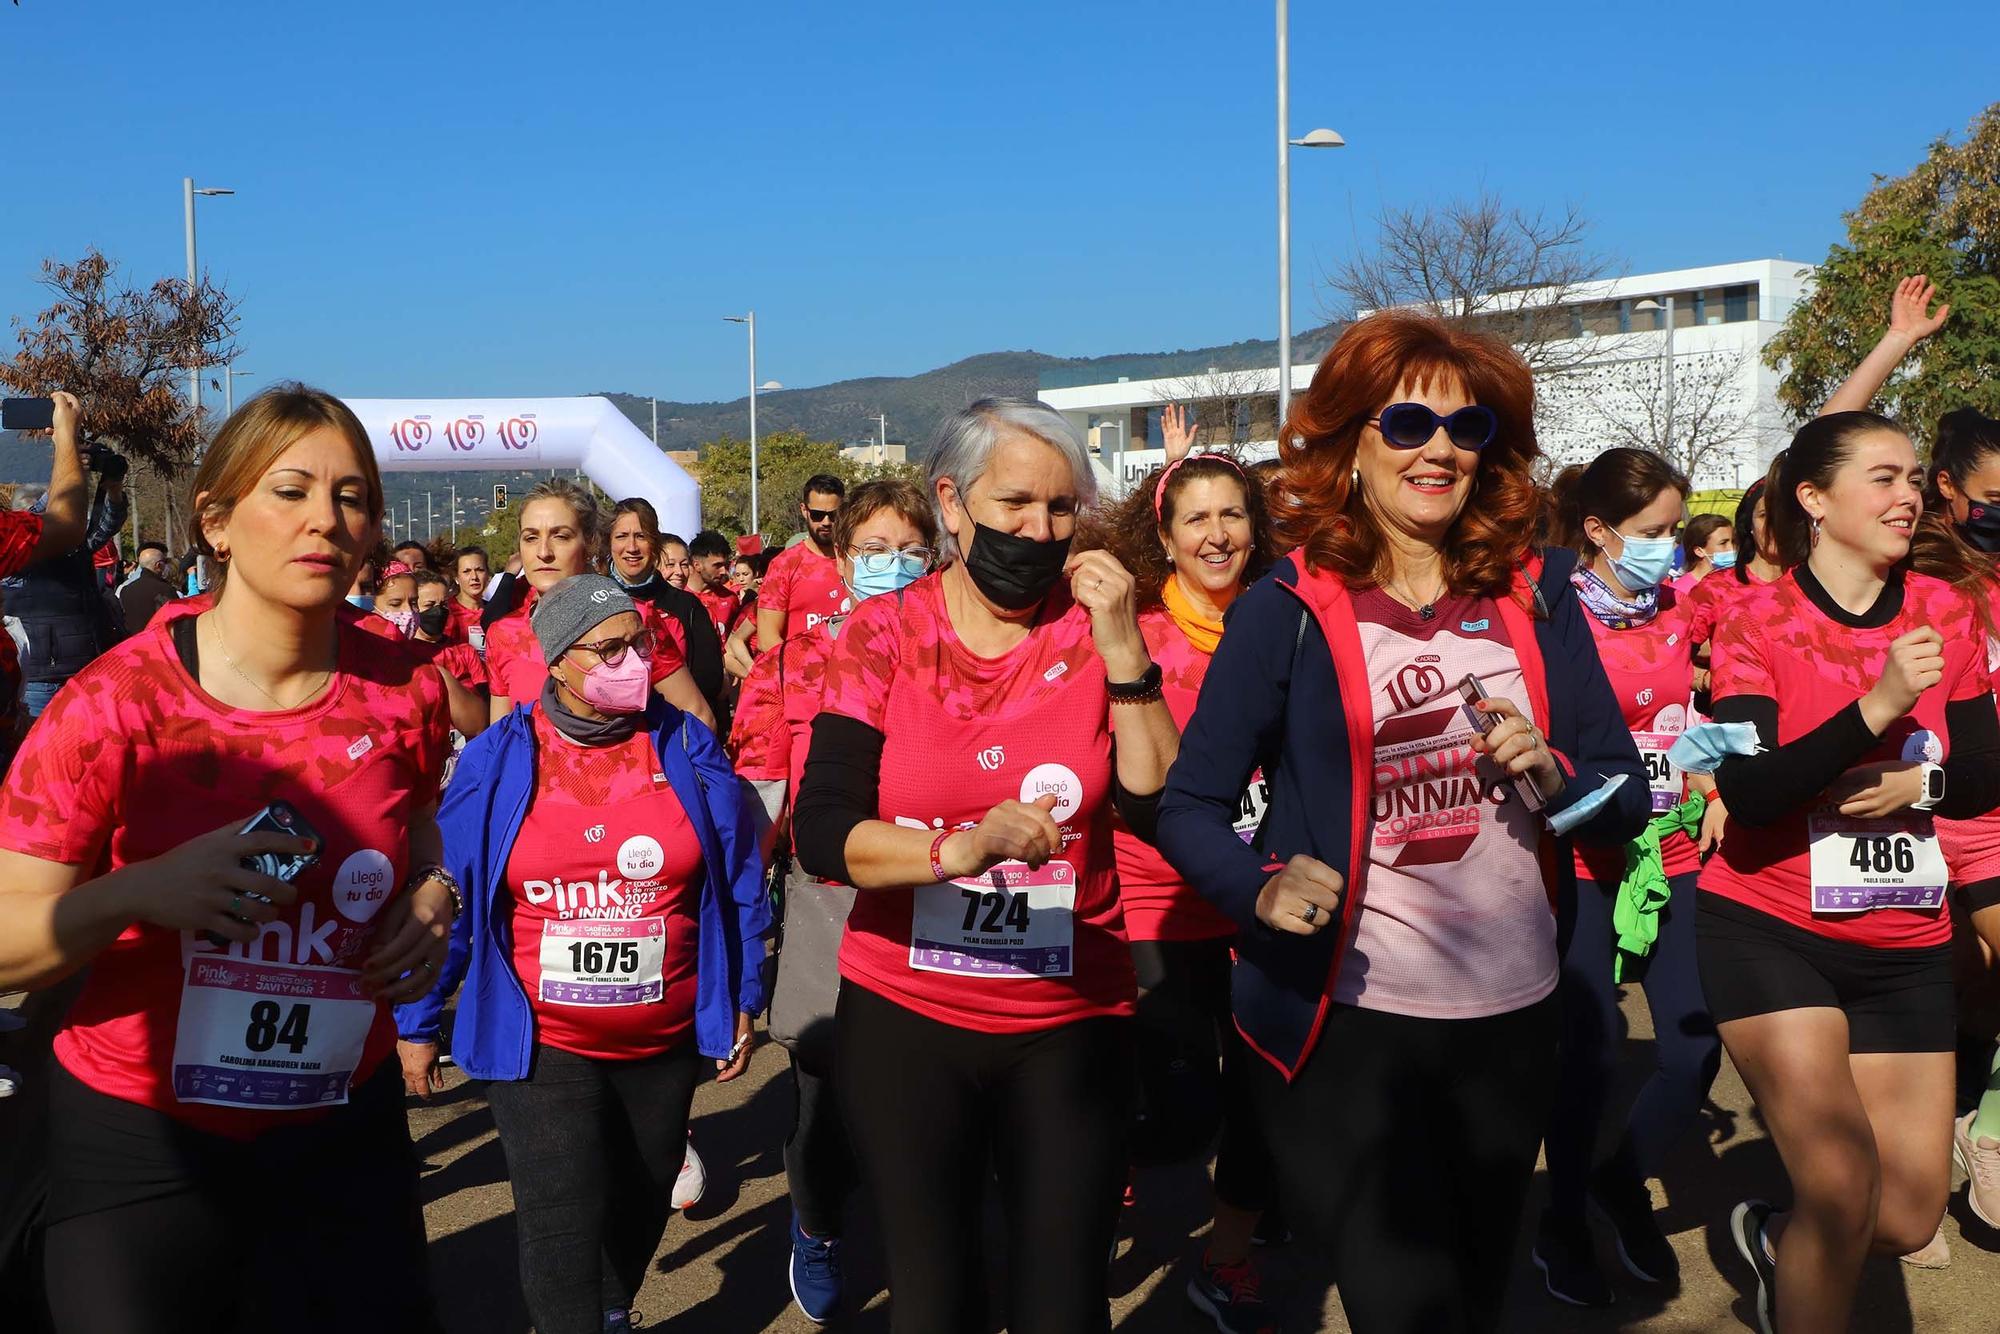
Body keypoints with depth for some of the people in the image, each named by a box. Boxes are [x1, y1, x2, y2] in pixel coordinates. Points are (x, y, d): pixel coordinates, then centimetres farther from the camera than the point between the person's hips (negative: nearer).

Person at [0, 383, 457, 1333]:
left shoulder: (403, 693, -5)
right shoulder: (114, 705, -15)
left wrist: (433, 896, -4)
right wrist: (141, 891, -31)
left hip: (346, 1132, 3)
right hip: (140, 1147, -2)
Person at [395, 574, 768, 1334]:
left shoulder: (688, 749, -5)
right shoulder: (496, 760, -8)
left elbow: (739, 885, 3)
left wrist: (742, 1000, 5)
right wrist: (416, 1023, 2)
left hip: (665, 1041, 3)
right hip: (539, 1042, -2)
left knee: (639, 1210, 20)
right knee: (563, 1228, -10)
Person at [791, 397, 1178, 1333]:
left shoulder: (1092, 633, -3)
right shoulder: (884, 636, -6)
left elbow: (1163, 811, -11)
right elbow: (820, 835, -15)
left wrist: (1123, 649, -19)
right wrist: (958, 849, -32)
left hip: (1073, 1025, 1)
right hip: (903, 1018, 0)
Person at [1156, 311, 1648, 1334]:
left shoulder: (1534, 598, 3)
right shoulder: (1287, 611, -8)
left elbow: (1624, 800, 7)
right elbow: (1189, 805, -8)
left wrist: (1553, 776, -14)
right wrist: (1262, 889, -26)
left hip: (1514, 1014, 5)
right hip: (1344, 1019, -4)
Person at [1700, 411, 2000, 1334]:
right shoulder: (1759, 622, -10)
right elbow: (1749, 792, -22)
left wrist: (1917, 783, -18)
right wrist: (1879, 703, -32)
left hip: (1905, 944, 5)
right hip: (1771, 930, -4)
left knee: (1908, 1218, 7)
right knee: (1844, 1192, -14)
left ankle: (1775, 1238, 38)